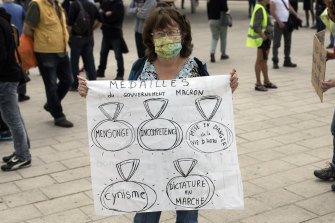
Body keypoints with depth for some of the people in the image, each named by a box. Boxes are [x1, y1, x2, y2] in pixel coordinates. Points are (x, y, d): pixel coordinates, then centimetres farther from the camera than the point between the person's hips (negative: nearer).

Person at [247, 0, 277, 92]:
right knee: (260, 61, -3)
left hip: (267, 38, 10)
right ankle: (258, 84, 4)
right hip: (262, 39, -10)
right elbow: (256, 27, -24)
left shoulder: (262, 8, 13)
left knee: (264, 60, 17)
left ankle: (266, 82, 27)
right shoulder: (259, 9, -18)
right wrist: (263, 36, -19)